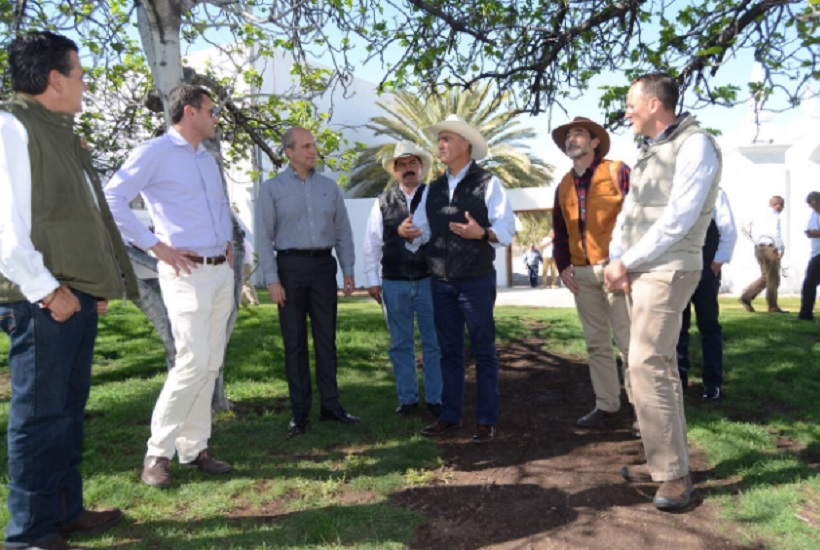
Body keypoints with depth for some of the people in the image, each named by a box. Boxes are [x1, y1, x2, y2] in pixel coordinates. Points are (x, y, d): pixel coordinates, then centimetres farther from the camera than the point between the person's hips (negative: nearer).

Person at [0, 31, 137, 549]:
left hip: (78, 296, 9)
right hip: (44, 303, -9)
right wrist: (46, 290, -17)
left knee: (69, 409, 16)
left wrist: (94, 283, 15)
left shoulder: (61, 133, 19)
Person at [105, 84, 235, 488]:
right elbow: (112, 201, -13)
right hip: (187, 273, -8)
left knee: (211, 365, 8)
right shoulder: (154, 152, -5)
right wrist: (157, 247, -14)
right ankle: (158, 452, 6)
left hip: (221, 271, 8)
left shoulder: (208, 158, 18)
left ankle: (194, 448, 18)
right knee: (193, 363, -11)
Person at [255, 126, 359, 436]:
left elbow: (343, 232, 11)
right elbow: (264, 238, -2)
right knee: (294, 342, 3)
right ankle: (300, 411, 12)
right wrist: (272, 280, -9)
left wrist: (348, 271, 4)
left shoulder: (329, 187, 10)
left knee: (326, 338, 6)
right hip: (290, 266, -2)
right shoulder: (272, 189, 1)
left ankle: (330, 405, 15)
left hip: (324, 265, 3)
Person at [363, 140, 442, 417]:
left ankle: (434, 398, 18)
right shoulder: (383, 202, 6)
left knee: (433, 343, 6)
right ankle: (407, 398, 22)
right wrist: (372, 279, 3)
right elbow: (372, 243, 6)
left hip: (429, 280, -1)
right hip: (394, 283, 2)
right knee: (401, 345, 9)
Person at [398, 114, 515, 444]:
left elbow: (506, 229, -10)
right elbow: (423, 231, 6)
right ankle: (450, 416, 23)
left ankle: (486, 421, 13)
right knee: (449, 351, 12)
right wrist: (409, 233, -15)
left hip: (477, 281, -5)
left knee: (483, 352, 3)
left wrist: (481, 233, -28)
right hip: (441, 283, 5)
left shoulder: (487, 184, -3)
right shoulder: (433, 189, 12)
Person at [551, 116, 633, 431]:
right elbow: (560, 230, 17)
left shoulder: (617, 172, -1)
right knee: (596, 344, 10)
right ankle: (606, 405, 20)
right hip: (581, 273, 6)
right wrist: (563, 267, 6)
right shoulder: (564, 185, 15)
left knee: (629, 342, -4)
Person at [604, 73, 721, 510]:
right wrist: (616, 261, -2)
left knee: (646, 366, -12)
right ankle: (665, 460, 22)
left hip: (667, 271, -9)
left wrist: (625, 263, -14)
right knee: (659, 364, 11)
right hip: (640, 272, 9)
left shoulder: (694, 145, -11)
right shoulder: (649, 150, 16)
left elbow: (677, 219, -19)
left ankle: (673, 475, -1)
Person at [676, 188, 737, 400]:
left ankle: (712, 382, 12)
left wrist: (717, 263, -9)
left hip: (705, 270, -4)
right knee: (677, 326, 9)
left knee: (709, 326, 4)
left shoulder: (714, 193, 0)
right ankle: (679, 376, 20)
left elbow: (729, 231, -4)